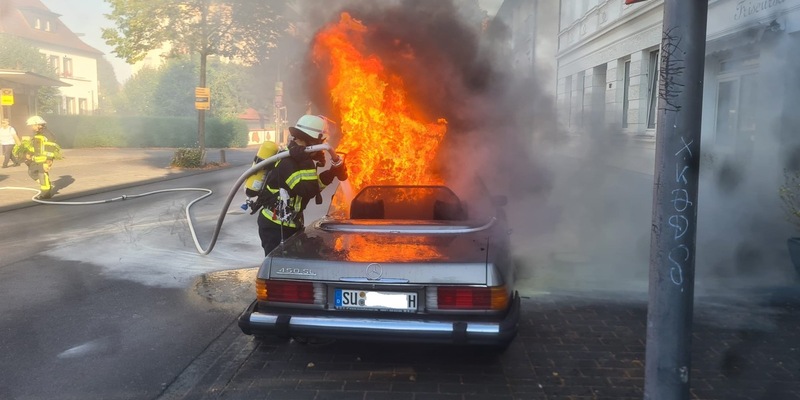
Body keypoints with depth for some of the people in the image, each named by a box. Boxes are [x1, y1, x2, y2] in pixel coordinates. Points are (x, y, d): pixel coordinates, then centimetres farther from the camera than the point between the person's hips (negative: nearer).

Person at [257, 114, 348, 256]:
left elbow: (313, 186, 13)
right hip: (275, 227, -10)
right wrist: (309, 164, -31)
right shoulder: (287, 162, -24)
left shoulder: (296, 159, 6)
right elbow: (308, 190, -31)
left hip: (286, 225, 10)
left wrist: (333, 173, 1)